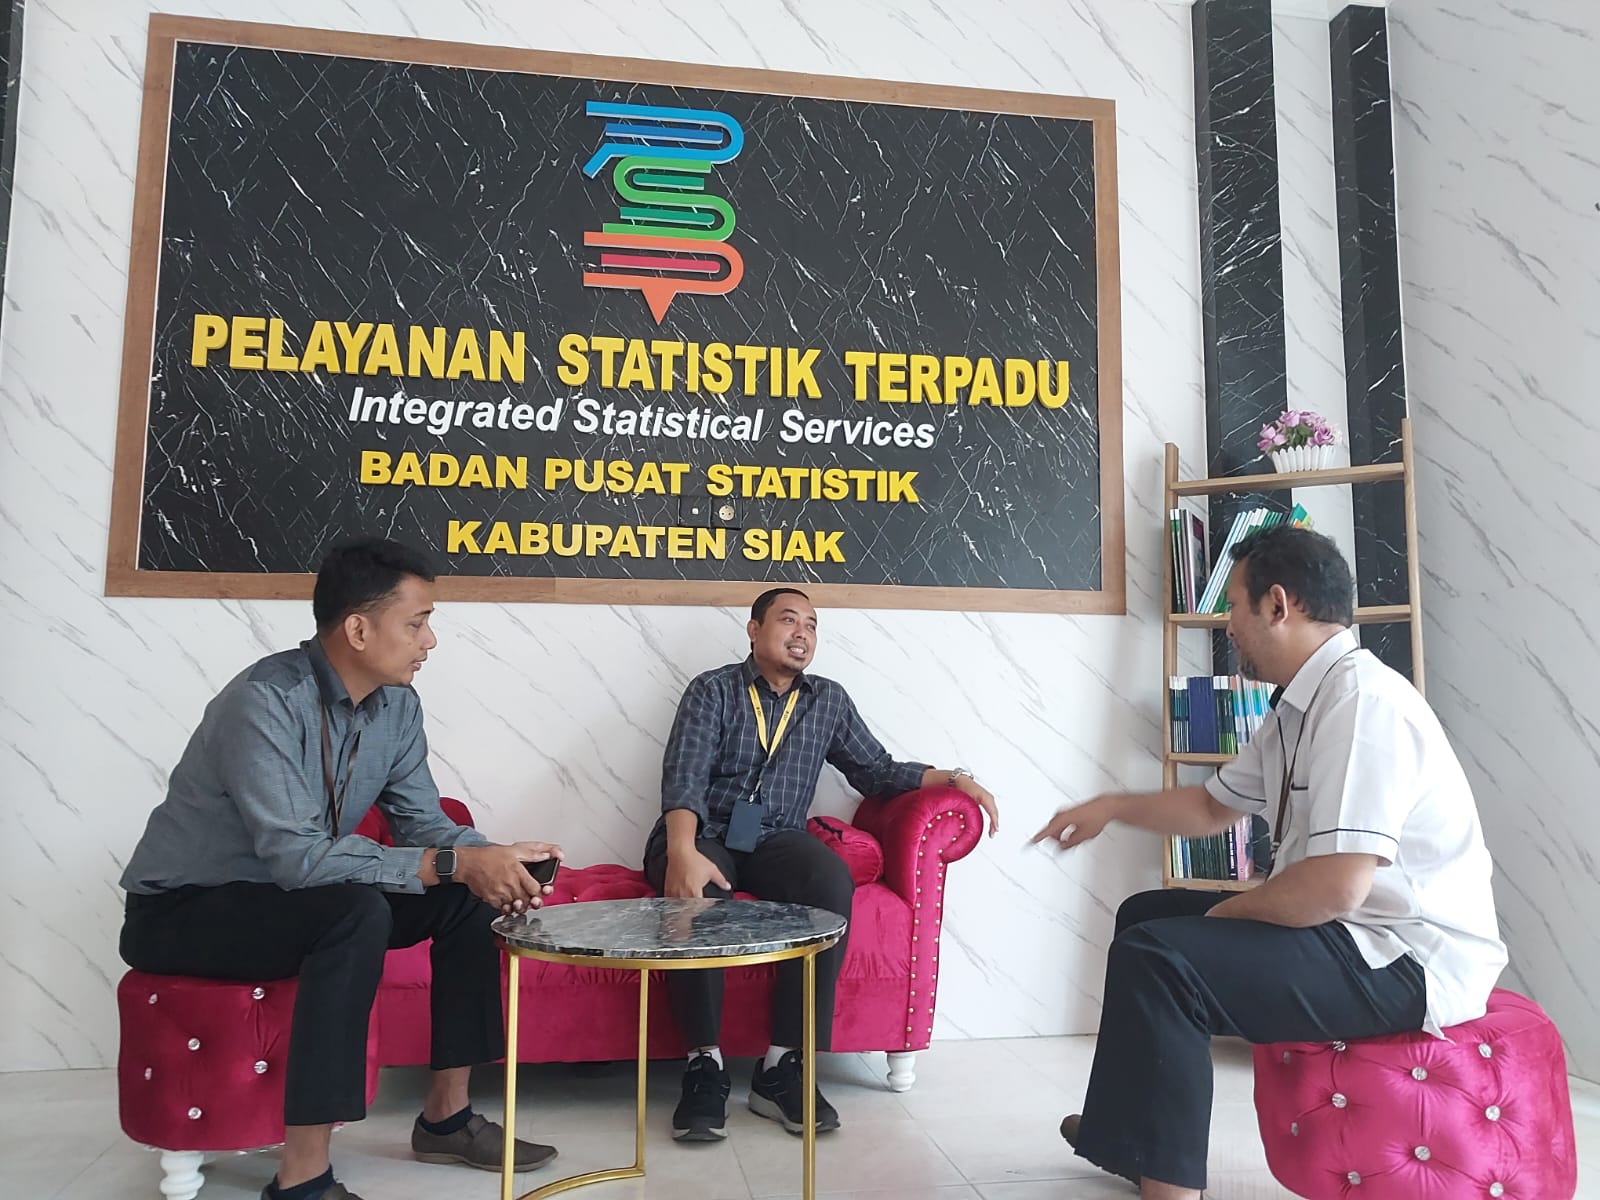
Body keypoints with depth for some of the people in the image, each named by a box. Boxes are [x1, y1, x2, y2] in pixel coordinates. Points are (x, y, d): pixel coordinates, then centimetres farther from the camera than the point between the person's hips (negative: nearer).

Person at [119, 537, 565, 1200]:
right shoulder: (266, 700, -28)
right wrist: (453, 863, -38)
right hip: (182, 911, -7)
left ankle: (446, 1115, 5)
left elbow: (422, 822, -2)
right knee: (358, 912, -34)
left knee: (466, 894, -6)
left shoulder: (396, 705, -5)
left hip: (294, 895, 8)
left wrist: (487, 861, -24)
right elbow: (295, 854, -35)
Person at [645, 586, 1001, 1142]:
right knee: (696, 891, -38)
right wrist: (683, 853, -35)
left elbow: (876, 769, 15)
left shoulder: (829, 700, 13)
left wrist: (952, 778, -1)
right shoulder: (713, 690, -1)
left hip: (774, 841, 3)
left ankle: (782, 1066, -25)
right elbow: (683, 777, -15)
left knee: (832, 881, -31)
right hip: (700, 835, -3)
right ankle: (705, 1065, -25)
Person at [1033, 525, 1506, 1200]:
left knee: (1155, 957, -23)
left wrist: (1226, 911, -13)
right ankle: (1127, 1138, 29)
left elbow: (1335, 887, -31)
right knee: (1149, 915, 16)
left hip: (1403, 961, -10)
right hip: (1348, 932, 10)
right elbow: (1212, 807, 22)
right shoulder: (1298, 708, 8)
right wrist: (1111, 808, 15)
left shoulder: (1362, 700, -23)